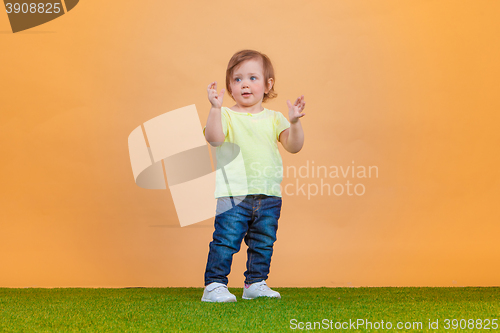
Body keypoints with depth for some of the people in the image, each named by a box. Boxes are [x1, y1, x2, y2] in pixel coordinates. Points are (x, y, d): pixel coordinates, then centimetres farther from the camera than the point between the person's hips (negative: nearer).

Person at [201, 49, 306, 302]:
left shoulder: (274, 119, 10)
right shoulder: (226, 116, -1)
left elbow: (294, 146, 2)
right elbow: (214, 138, -20)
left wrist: (295, 122, -13)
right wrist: (215, 108, -28)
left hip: (269, 196, 4)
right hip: (234, 194, -4)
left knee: (263, 244, 12)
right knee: (226, 241, -9)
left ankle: (255, 284, 25)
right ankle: (214, 286, -1)